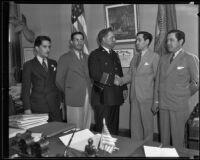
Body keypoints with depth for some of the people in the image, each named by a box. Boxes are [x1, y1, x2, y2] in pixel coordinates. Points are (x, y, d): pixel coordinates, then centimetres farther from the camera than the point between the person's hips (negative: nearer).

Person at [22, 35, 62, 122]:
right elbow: (25, 88, -1)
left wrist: (60, 101, 10)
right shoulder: (28, 65, 1)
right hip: (38, 107, -3)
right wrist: (27, 108, -6)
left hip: (55, 105, 3)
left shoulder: (53, 63, 13)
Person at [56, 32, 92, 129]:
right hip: (74, 99, -5)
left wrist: (89, 89, 8)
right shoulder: (65, 58, -3)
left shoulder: (87, 57, 14)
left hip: (88, 99, 5)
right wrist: (68, 93, 6)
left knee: (87, 129, 8)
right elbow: (59, 81, -1)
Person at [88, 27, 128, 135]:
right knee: (102, 129, 0)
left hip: (115, 97, 7)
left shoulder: (114, 54, 19)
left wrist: (124, 88, 10)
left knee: (114, 128, 14)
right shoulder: (95, 55, -6)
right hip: (102, 98, -7)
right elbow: (95, 75, -17)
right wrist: (113, 80, -11)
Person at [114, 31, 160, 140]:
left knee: (147, 124, 7)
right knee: (134, 124, 13)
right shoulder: (135, 57, 13)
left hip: (147, 97, -6)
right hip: (134, 97, 6)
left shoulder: (154, 57, -7)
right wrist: (120, 80, -5)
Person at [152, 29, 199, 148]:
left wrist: (184, 96, 3)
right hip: (163, 104, 5)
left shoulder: (190, 58, -6)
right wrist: (156, 100, 10)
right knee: (164, 136, 12)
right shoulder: (163, 58, 11)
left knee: (177, 138, 4)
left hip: (179, 106, -5)